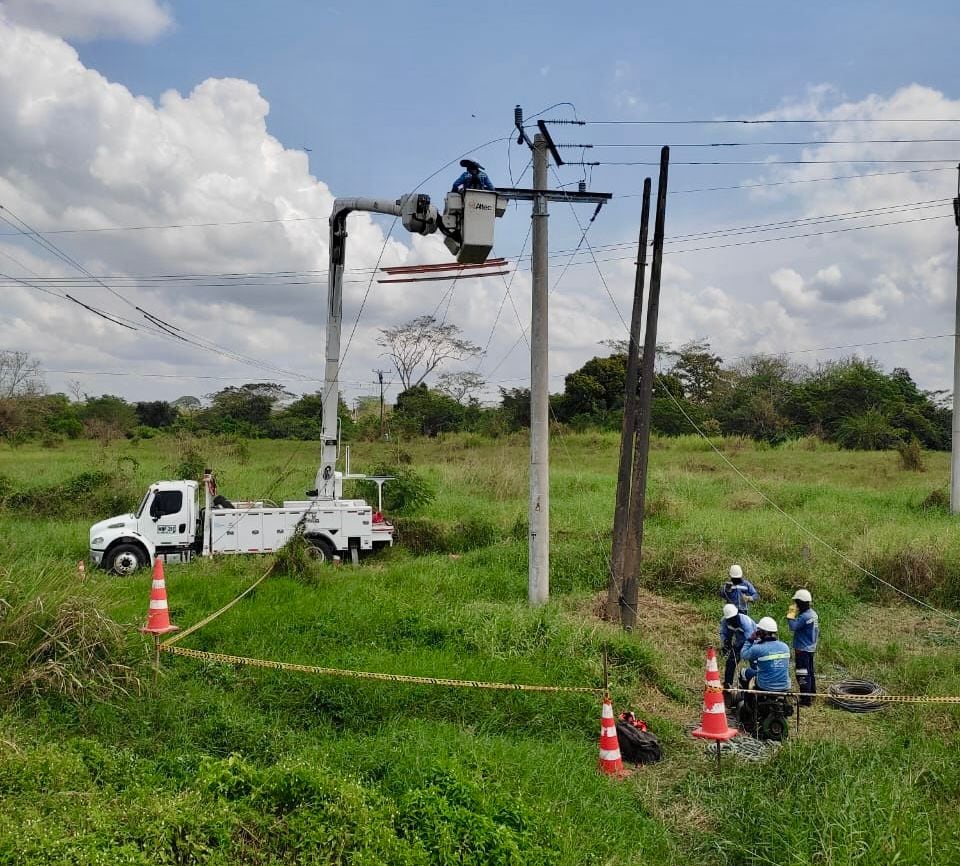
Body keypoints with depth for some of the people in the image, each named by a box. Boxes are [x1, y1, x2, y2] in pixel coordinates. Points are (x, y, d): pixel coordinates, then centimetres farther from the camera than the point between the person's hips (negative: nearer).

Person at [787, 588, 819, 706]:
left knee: (802, 673, -6)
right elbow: (817, 632, 15)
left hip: (802, 649, -10)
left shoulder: (804, 616, -23)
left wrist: (791, 614, -16)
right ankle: (811, 695, 31)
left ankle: (805, 699, -5)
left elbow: (793, 627, -26)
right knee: (810, 671, 20)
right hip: (811, 648, 10)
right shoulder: (813, 613, 8)